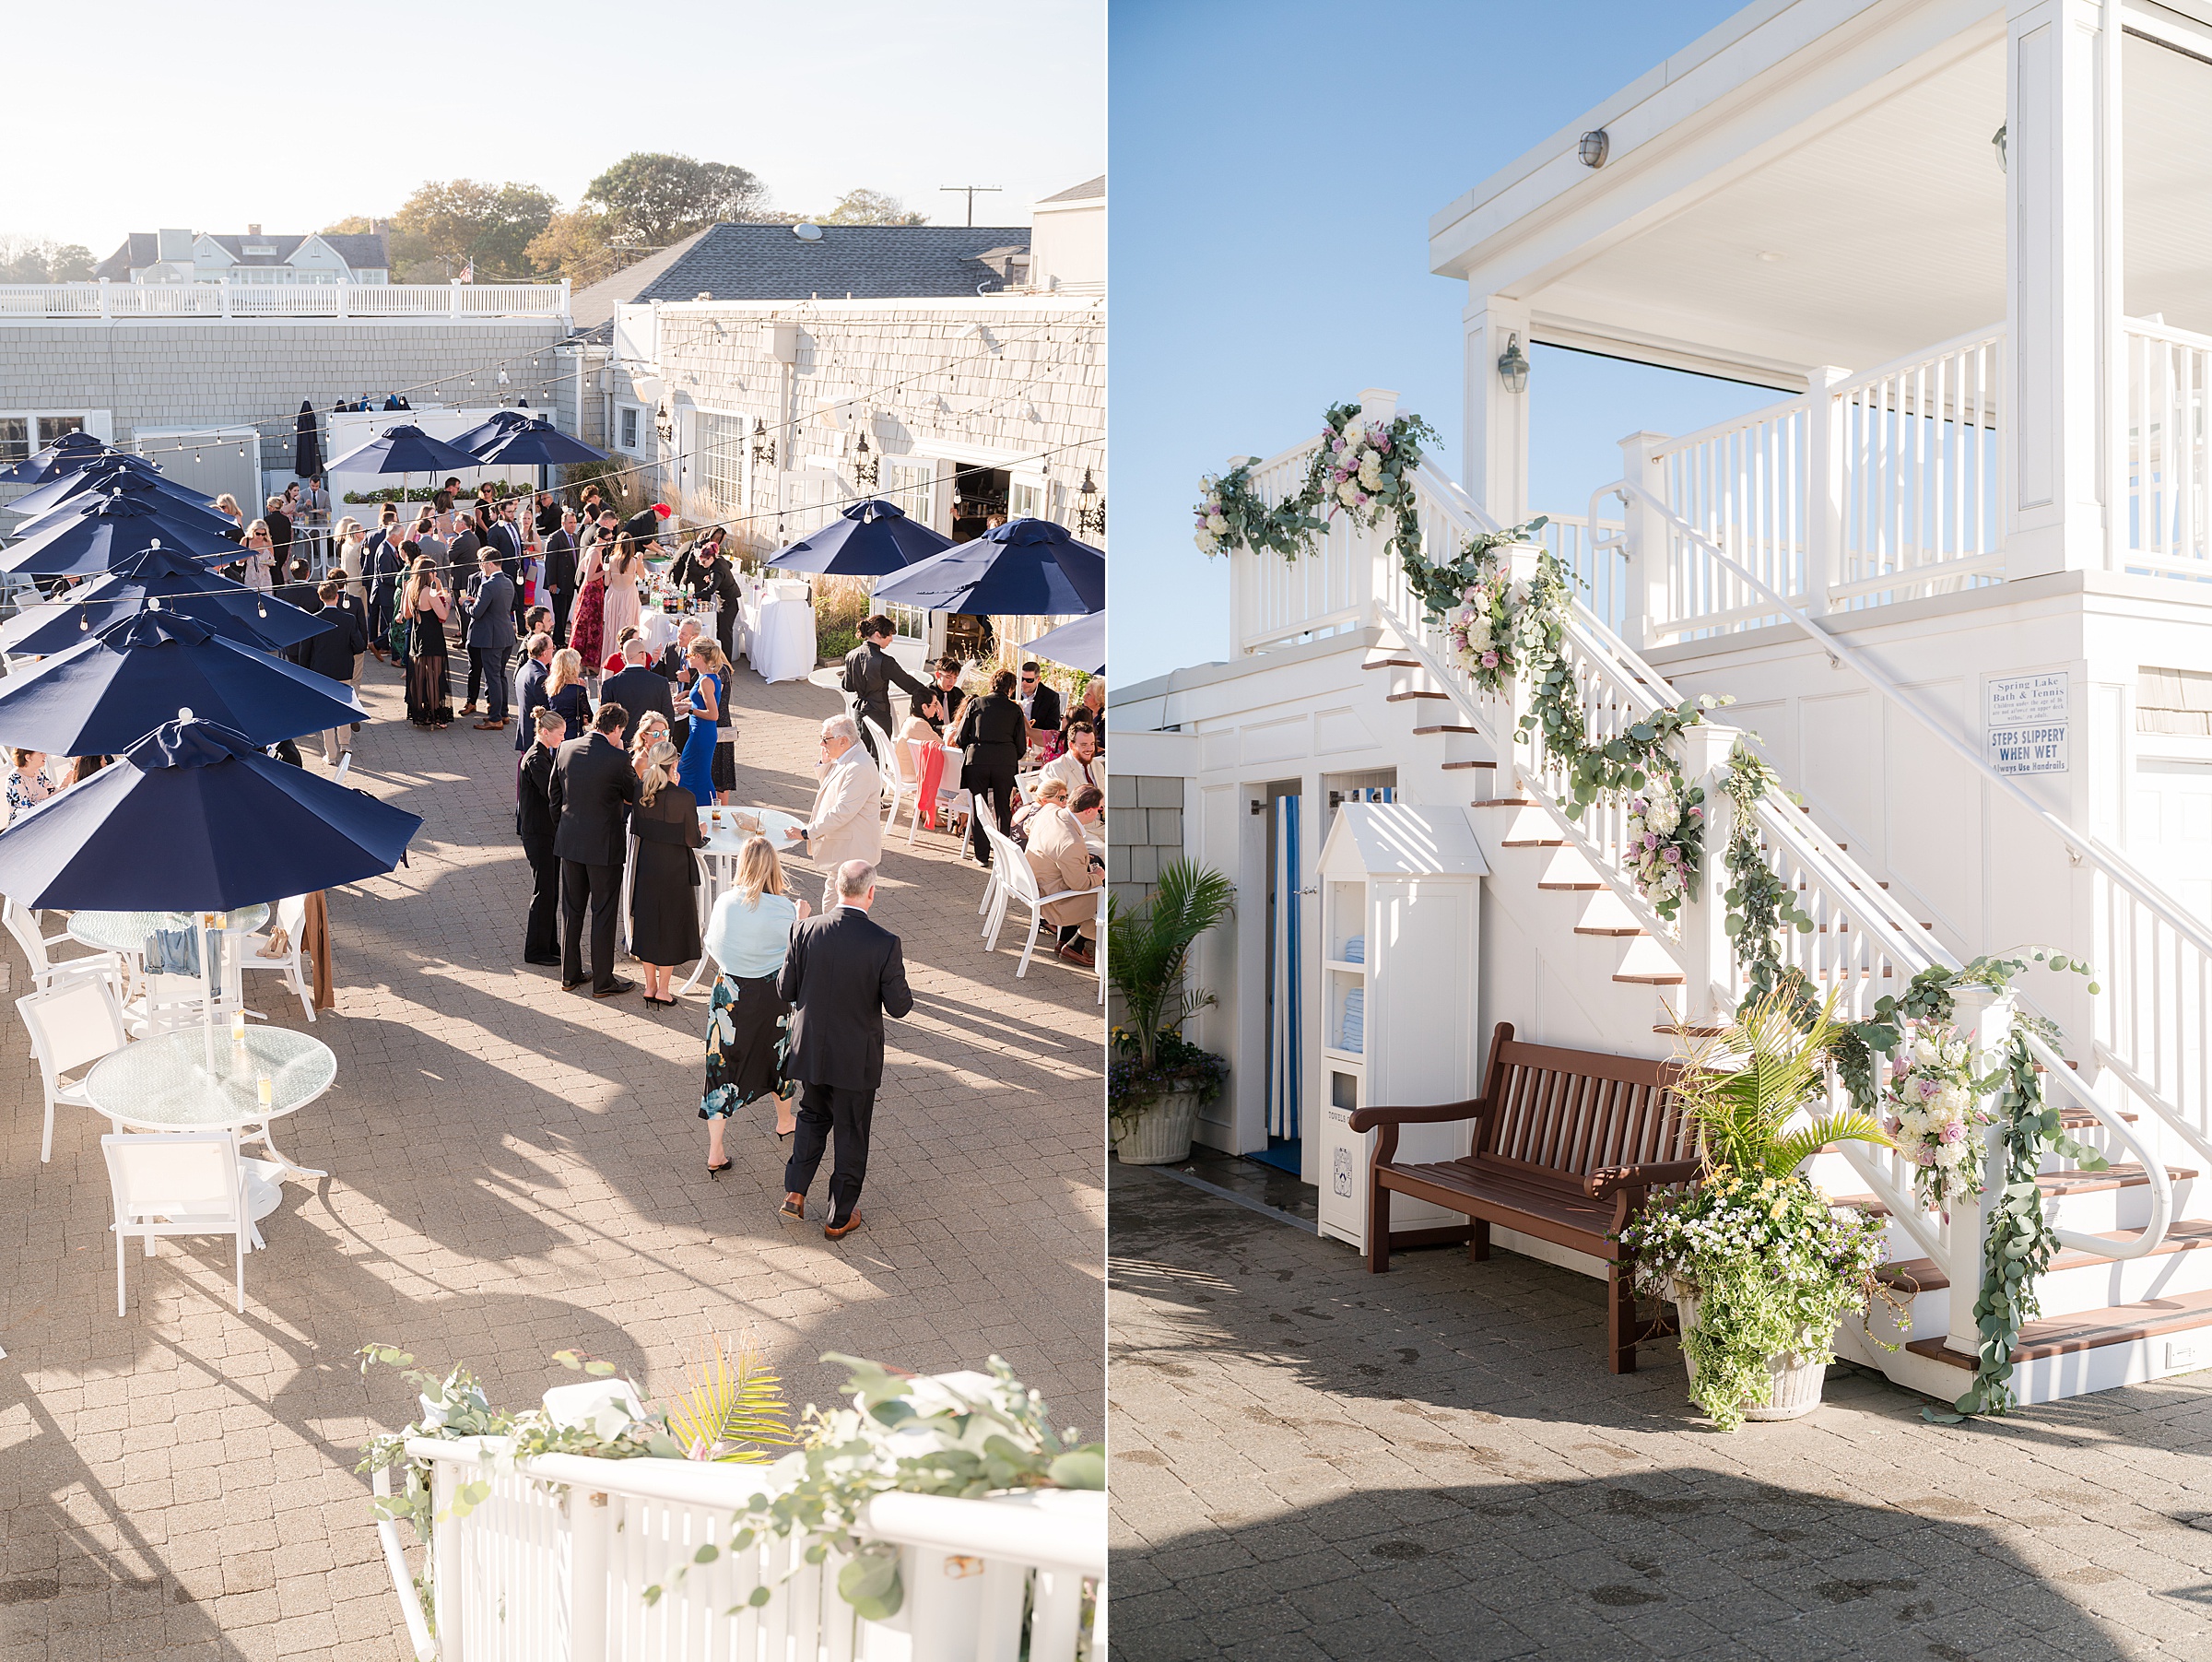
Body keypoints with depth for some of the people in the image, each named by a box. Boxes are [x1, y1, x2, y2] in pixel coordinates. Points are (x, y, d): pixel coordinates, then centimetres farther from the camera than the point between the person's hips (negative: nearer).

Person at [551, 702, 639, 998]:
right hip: (603, 845, -5)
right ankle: (603, 982, 13)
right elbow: (634, 796, -4)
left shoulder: (566, 749, -2)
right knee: (603, 913, 5)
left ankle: (570, 975, 26)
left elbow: (555, 794, 7)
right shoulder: (617, 759, -19)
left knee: (572, 910, 16)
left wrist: (561, 830, 18)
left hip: (569, 841, 5)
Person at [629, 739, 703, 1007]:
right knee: (672, 925, 11)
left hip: (646, 866, 4)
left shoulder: (639, 791, -8)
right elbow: (692, 840, -15)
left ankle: (650, 985, 27)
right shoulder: (684, 798, -21)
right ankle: (663, 989, 19)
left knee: (647, 923, 17)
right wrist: (702, 835, 10)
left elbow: (637, 828, 4)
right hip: (675, 869, -4)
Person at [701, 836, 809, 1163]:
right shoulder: (783, 909, -18)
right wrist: (801, 916, 0)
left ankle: (715, 1153, 7)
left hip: (729, 996, 1)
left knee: (723, 1065, 9)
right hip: (772, 996, -1)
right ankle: (784, 1121, 47)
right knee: (779, 1055, 24)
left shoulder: (725, 902, -9)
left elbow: (712, 946, 3)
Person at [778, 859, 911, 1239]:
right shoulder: (884, 943, -20)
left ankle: (795, 1191, 21)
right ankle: (840, 1218, 26)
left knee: (813, 1117, 28)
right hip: (856, 1057, -3)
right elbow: (898, 1006, -14)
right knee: (851, 1135, 14)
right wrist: (899, 974, 6)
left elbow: (785, 989, -4)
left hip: (811, 1049, 3)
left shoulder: (805, 931, -12)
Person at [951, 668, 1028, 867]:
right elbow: (1021, 745, 7)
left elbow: (960, 738, 7)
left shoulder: (976, 703, 7)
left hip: (976, 760, 0)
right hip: (1006, 761, 0)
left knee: (979, 808, 9)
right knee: (1003, 808, 11)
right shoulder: (1015, 709, 7)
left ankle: (982, 855, 11)